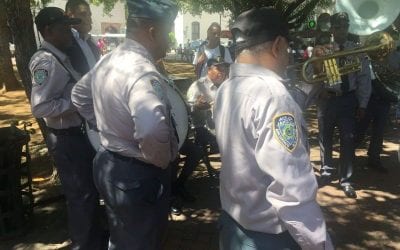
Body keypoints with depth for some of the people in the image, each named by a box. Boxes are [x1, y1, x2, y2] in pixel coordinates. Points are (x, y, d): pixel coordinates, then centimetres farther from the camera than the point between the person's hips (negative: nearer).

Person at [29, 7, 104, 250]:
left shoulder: (60, 57, 10)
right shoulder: (46, 61, -19)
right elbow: (40, 107, -27)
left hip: (78, 134, 10)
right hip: (67, 139, -9)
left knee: (89, 189, 23)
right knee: (81, 194, 7)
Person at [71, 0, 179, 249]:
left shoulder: (107, 60, 4)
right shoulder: (142, 71, -27)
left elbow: (80, 95, 20)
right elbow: (152, 129, -44)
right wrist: (161, 161, -24)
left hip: (108, 164, 9)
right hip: (139, 176, -9)